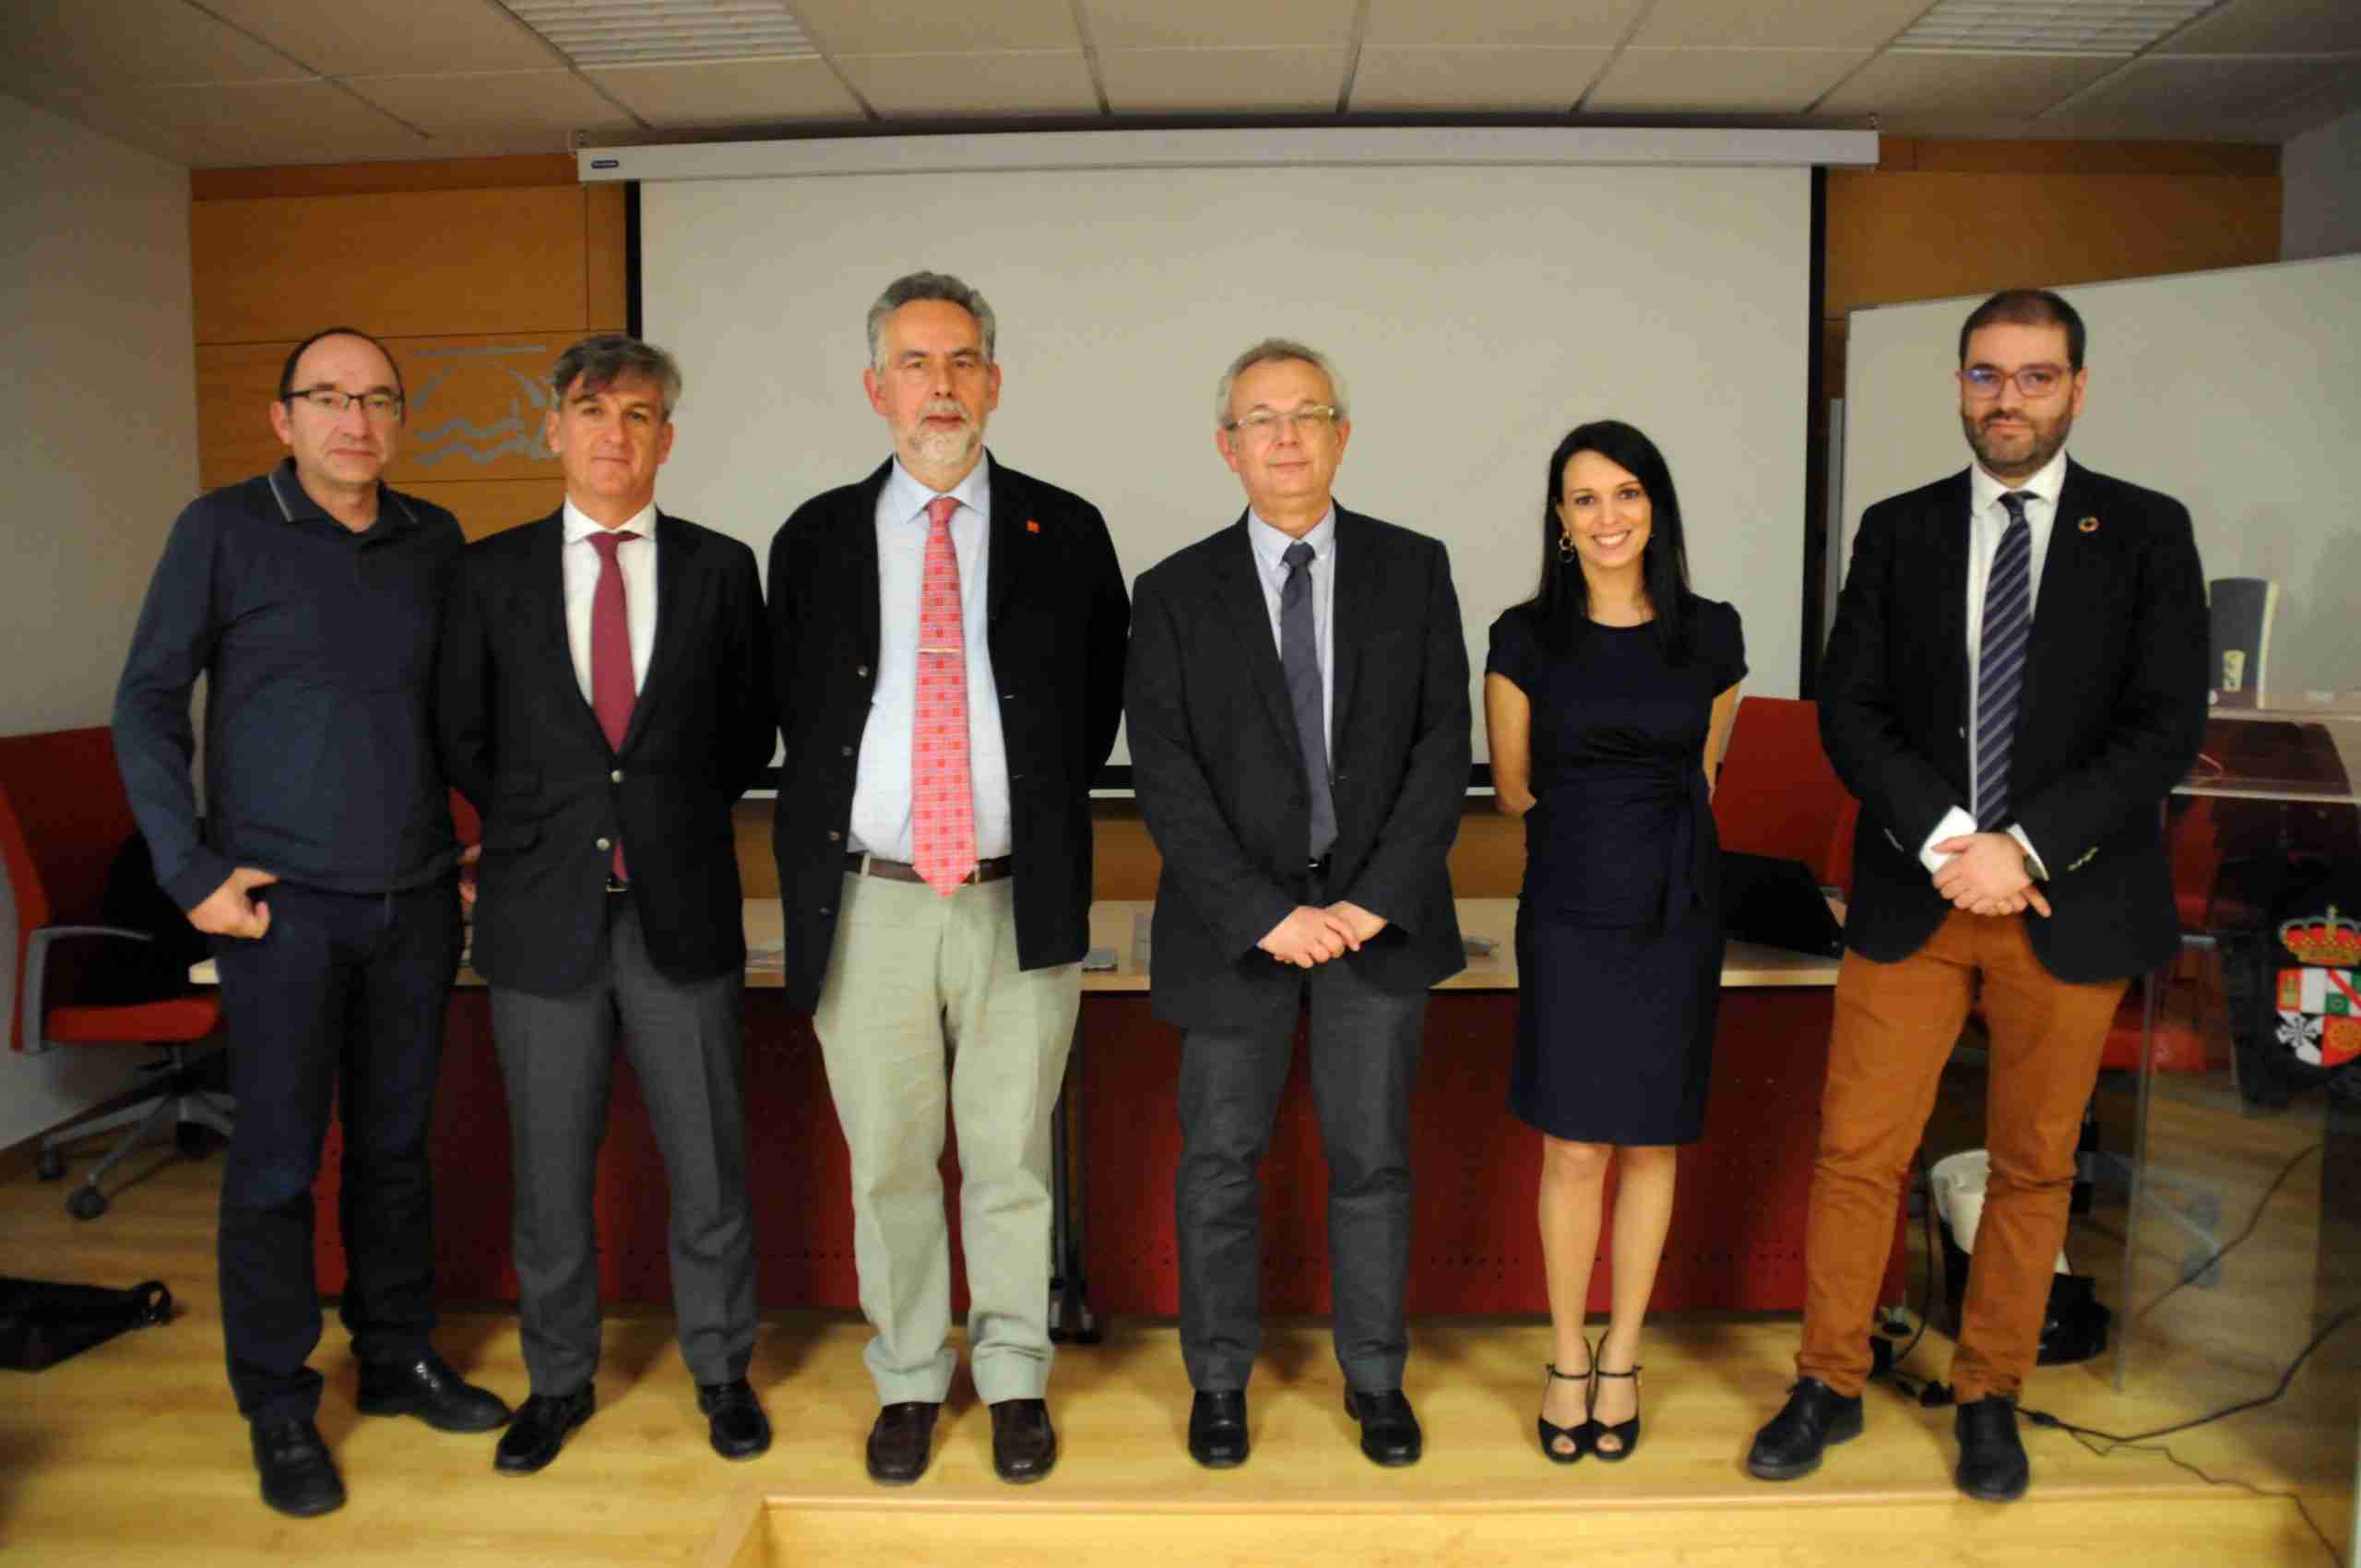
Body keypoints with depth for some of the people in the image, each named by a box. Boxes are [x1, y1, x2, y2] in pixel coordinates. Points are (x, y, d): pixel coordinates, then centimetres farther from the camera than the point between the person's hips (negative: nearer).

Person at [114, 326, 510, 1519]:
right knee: (276, 1161, 4)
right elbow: (147, 704, -2)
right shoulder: (224, 530, -3)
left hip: (417, 898, 3)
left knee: (396, 1141, 13)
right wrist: (191, 871, -8)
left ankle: (398, 1359, 29)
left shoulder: (433, 541, 7)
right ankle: (279, 1414, 18)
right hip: (283, 903, -3)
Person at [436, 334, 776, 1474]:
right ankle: (558, 1381, 31)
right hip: (542, 911, 1)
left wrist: (676, 816, 5)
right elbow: (461, 732, 10)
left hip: (683, 909, 0)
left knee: (708, 1160, 8)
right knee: (550, 1166, 12)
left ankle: (721, 1371, 27)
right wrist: (536, 827, 5)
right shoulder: (492, 570, 4)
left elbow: (750, 727, 10)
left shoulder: (719, 567, 3)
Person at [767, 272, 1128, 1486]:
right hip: (866, 898, 1)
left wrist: (1040, 818, 5)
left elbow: (1100, 701, 10)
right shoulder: (816, 539, 7)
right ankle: (909, 1380, 29)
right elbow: (794, 712, 12)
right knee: (887, 1163, 11)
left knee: (1013, 1159, 9)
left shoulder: (1064, 533, 4)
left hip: (1018, 898, -1)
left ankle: (1014, 1377, 27)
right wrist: (820, 863, 5)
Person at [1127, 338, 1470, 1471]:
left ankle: (1376, 1377, 29)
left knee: (1371, 1157, 10)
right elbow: (1164, 776, -6)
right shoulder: (1176, 594, 0)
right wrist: (1264, 914, -15)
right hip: (1237, 920, 0)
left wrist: (1379, 899, -11)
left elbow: (1444, 742, -2)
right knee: (1220, 1160, 9)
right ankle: (1219, 1378, 28)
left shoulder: (1413, 569, 3)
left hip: (1380, 910, 1)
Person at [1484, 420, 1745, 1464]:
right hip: (1570, 916, -2)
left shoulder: (1710, 635, 4)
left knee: (1651, 1143, 8)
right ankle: (1567, 1357, 20)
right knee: (1574, 1148, 0)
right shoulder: (1526, 638, -2)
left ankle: (1622, 1358, 25)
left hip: (1677, 912, 2)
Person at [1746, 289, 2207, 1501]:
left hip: (2068, 903, 0)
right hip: (1911, 896, 1)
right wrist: (1947, 841, -13)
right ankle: (1829, 1386, 20)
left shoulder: (2145, 531, 3)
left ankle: (1990, 1397, 27)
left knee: (2033, 1164, 10)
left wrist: (2026, 847, -15)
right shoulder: (1897, 530, 7)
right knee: (1856, 1151, 3)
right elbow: (1848, 709, 0)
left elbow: (2167, 722, -6)